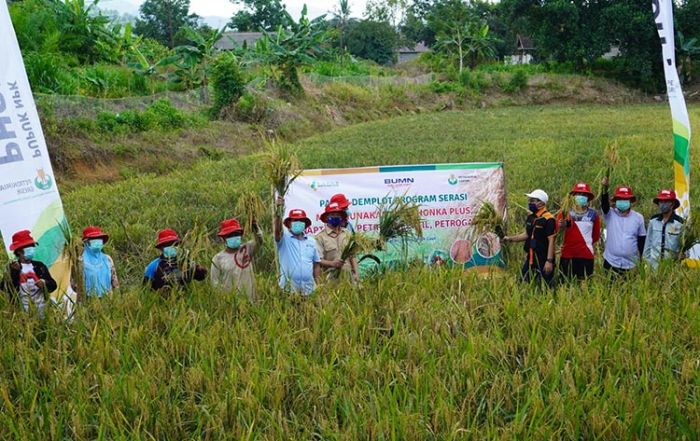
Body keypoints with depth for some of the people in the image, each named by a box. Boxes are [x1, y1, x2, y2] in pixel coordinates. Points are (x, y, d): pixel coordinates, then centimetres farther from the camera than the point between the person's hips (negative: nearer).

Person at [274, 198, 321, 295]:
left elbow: (316, 264, 15)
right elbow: (277, 230, -21)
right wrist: (278, 211, -35)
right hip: (288, 288, -3)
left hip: (308, 288, 4)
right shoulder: (284, 239, 1)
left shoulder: (311, 241, 13)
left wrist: (318, 284, 8)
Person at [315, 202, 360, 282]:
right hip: (332, 278, -4)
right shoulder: (320, 237, -1)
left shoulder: (348, 234, 14)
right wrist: (332, 263, -21)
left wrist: (356, 273, 4)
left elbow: (353, 256, 14)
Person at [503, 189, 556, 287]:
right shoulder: (530, 217, 10)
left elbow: (551, 241, -17)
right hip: (530, 258, 9)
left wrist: (549, 261, -20)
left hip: (543, 260, -8)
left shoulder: (548, 219, -15)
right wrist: (510, 238, 14)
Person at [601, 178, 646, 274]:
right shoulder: (610, 214, -1)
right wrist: (605, 189, -39)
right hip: (610, 262, -1)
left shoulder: (638, 218, 3)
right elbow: (604, 205, -22)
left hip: (631, 265, 1)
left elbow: (642, 241, 8)